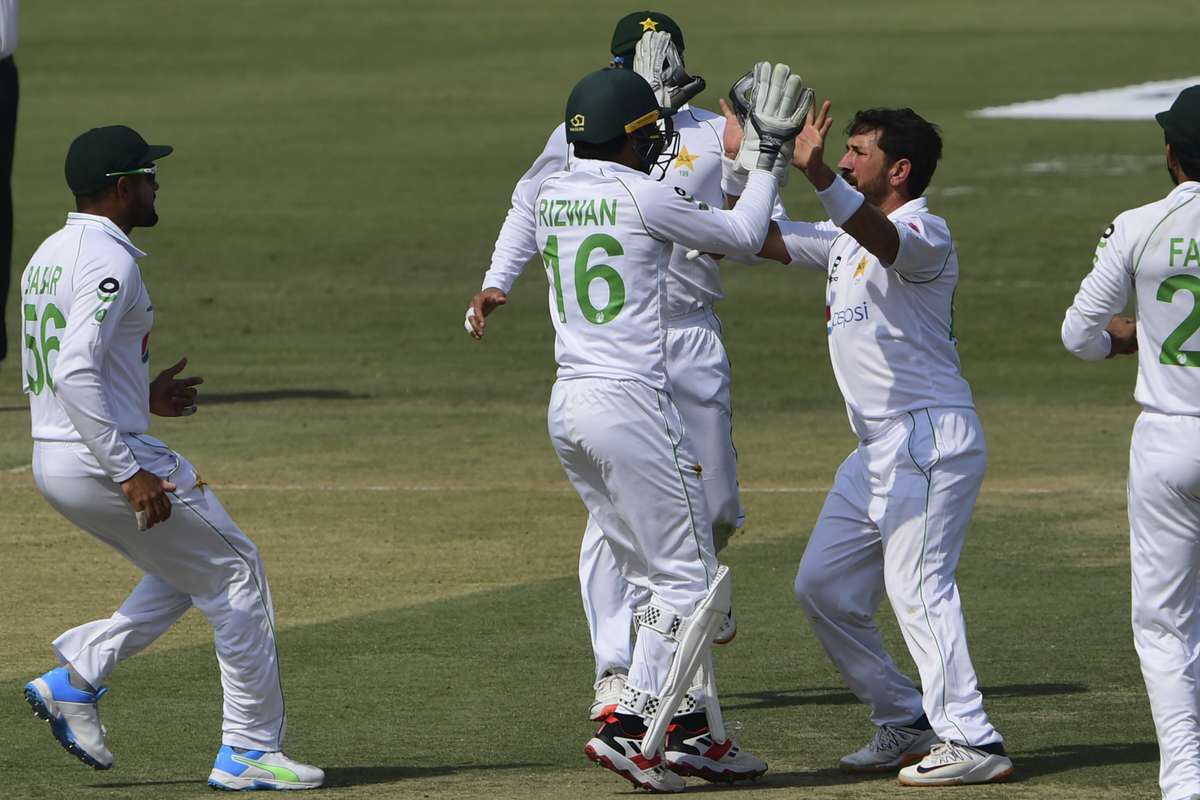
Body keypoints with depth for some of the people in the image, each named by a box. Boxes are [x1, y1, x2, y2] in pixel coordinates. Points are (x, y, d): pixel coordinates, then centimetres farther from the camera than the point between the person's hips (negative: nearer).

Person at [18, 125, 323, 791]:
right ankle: (249, 750, 4)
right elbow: (75, 374, -28)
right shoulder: (108, 262, -17)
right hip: (105, 460, -10)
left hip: (51, 464, 10)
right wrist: (129, 473, -29)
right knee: (235, 573, 3)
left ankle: (75, 679, 12)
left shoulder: (49, 256, 14)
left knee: (192, 569, 23)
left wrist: (141, 398, 21)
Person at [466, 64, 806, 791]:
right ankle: (630, 726, -10)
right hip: (633, 404, -8)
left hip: (568, 406, 8)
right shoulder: (645, 199, -12)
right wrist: (770, 154, 11)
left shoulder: (550, 197, 8)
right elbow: (743, 236, 0)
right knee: (692, 580, -1)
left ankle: (693, 730, 18)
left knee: (656, 578, 16)